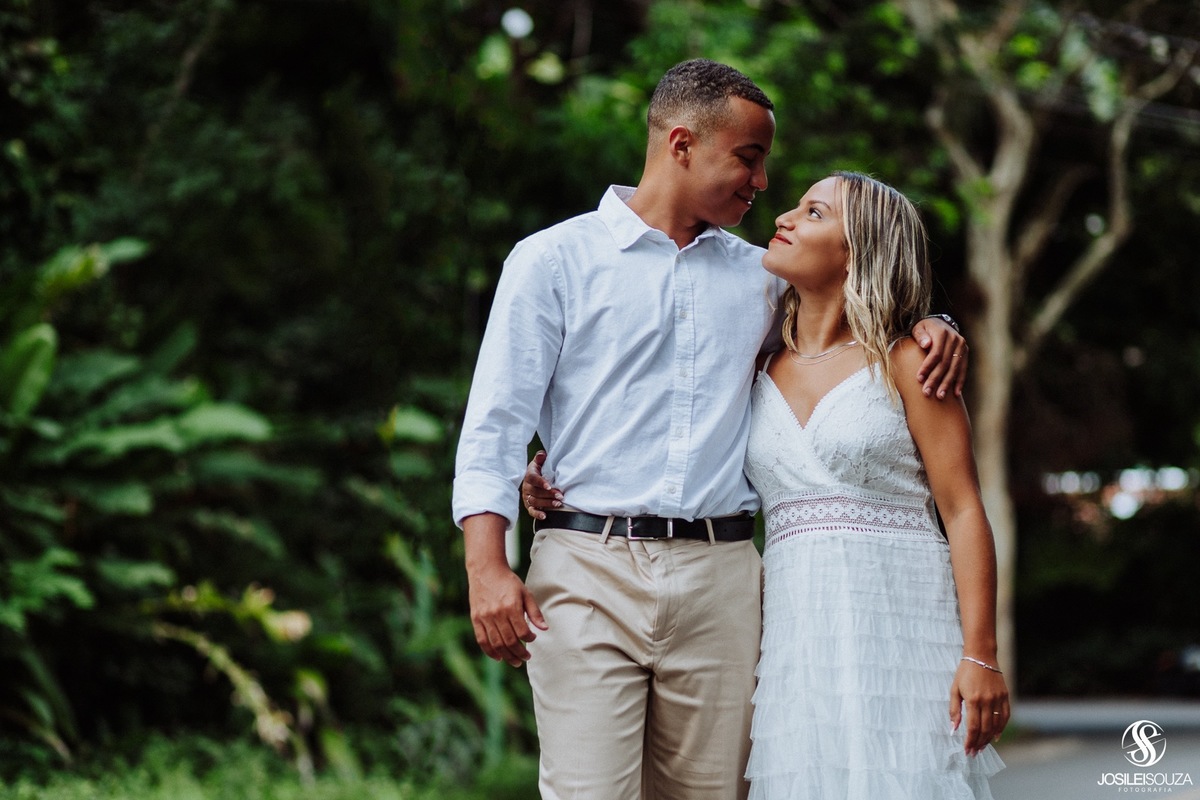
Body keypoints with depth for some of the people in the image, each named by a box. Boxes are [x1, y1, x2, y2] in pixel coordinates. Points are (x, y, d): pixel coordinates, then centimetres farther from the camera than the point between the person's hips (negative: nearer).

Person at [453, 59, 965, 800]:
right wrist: (488, 567, -11)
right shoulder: (554, 260, 5)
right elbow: (496, 425, 1)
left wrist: (932, 327, 9)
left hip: (720, 576, 4)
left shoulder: (759, 275, 18)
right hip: (590, 570, -4)